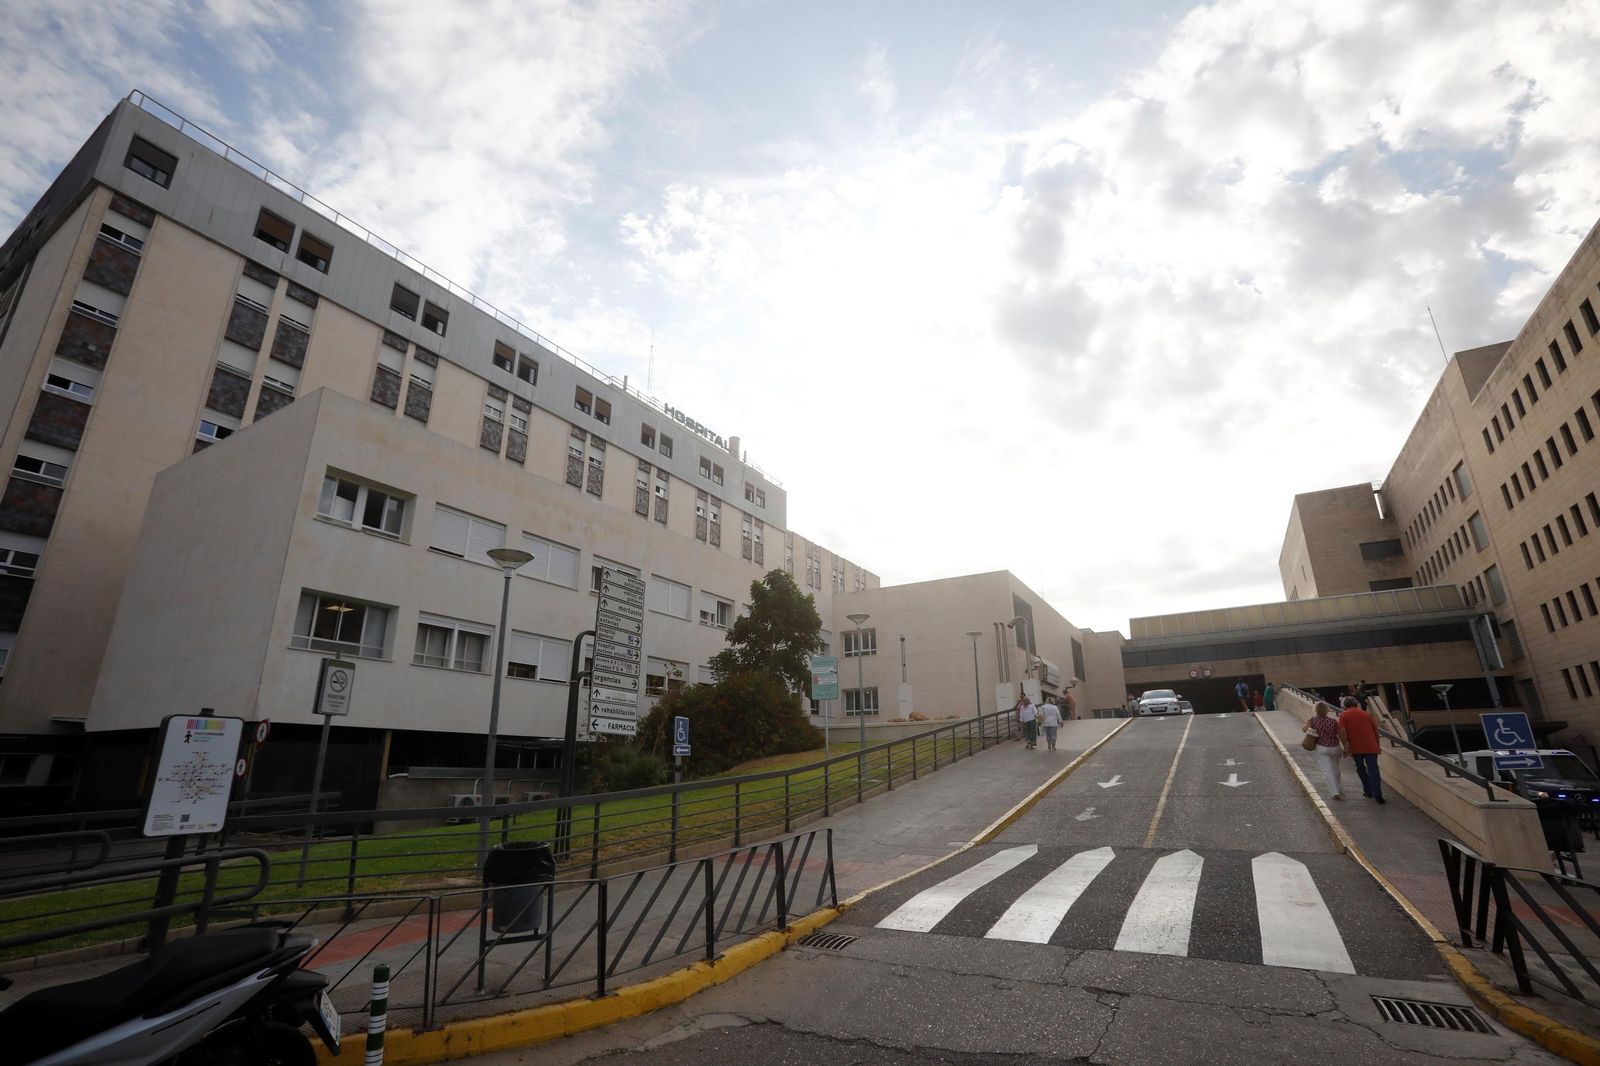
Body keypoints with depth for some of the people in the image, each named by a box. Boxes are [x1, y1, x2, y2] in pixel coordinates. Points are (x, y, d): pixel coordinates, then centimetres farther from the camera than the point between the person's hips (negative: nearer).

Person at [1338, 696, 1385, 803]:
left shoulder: (1344, 715, 1)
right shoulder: (1366, 714, 11)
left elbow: (1342, 731, -12)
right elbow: (1375, 731, 14)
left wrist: (1345, 746, -6)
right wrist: (1377, 745, 26)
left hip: (1356, 747, -2)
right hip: (1371, 747, 2)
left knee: (1361, 769, 19)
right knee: (1373, 770, -1)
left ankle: (1368, 791, 27)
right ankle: (1378, 796, -8)